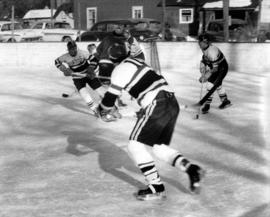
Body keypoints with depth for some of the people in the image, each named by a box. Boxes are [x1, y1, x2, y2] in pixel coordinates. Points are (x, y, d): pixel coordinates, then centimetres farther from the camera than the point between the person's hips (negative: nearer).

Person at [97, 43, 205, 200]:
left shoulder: (121, 69, -2)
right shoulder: (137, 62, 24)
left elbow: (110, 97, -3)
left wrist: (104, 113, 17)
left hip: (157, 106, -9)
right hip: (172, 103, 9)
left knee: (135, 145, 1)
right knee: (161, 147, 17)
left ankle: (156, 187, -5)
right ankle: (191, 169, -2)